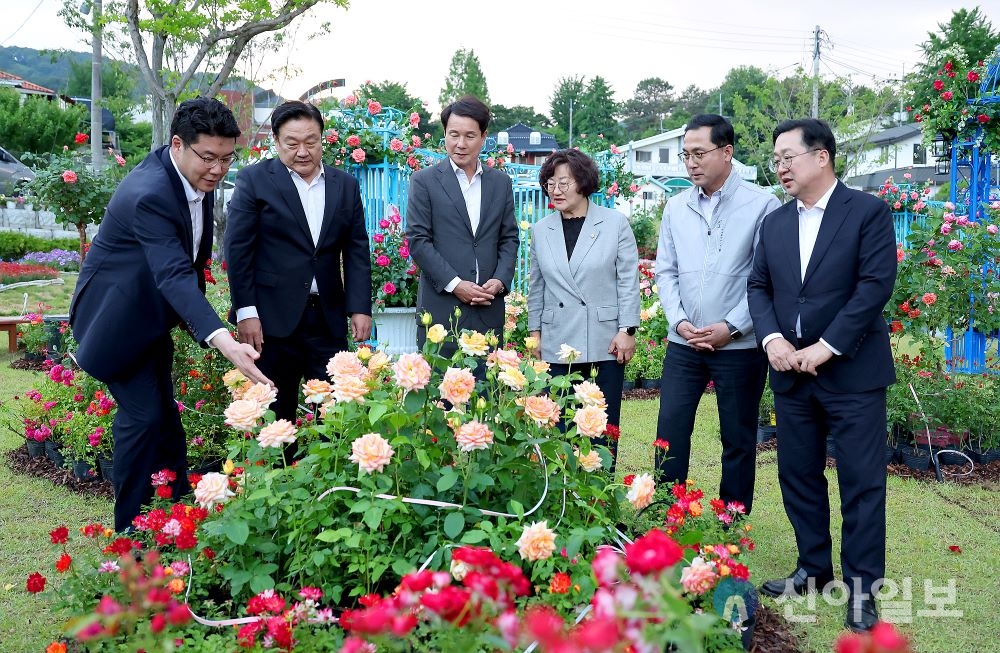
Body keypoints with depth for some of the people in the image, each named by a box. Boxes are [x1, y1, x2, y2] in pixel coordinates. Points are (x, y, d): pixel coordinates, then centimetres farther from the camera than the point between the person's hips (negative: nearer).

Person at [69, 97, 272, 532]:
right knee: (143, 416, -10)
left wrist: (194, 319, 6)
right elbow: (174, 275, -45)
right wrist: (221, 341, -56)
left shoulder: (199, 178, -7)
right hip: (119, 316, -9)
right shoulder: (149, 194, -34)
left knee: (165, 416, 14)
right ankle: (132, 532, 3)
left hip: (151, 314, 9)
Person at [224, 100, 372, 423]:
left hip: (329, 317, 3)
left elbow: (357, 250, 9)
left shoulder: (346, 185, 10)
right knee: (275, 415, 4)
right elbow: (238, 248, -4)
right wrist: (246, 311, -10)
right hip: (273, 318, -3)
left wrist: (360, 308, 0)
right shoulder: (254, 179, -1)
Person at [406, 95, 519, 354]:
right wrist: (454, 284, -12)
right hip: (440, 310, -3)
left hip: (489, 311, 3)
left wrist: (500, 280, -5)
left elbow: (509, 238, 13)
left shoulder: (501, 183, 13)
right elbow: (418, 240, -4)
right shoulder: (424, 181, 2)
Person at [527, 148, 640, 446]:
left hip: (606, 342, -2)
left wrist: (627, 330, -6)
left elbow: (629, 281, -1)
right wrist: (535, 331, 13)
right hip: (557, 344, 2)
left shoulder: (615, 223, -1)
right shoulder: (540, 230, 8)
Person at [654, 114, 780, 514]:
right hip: (684, 344, 4)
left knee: (738, 440, 7)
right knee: (670, 433, 3)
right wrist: (679, 321, -6)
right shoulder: (676, 208, 8)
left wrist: (731, 327, -15)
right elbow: (665, 271, 9)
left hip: (739, 345, -4)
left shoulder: (762, 205, -6)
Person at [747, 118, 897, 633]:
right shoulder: (775, 223, 12)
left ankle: (862, 586, 10)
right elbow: (758, 286, 9)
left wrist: (825, 347, -17)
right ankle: (814, 571, 25)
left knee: (861, 480, -1)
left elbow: (875, 285, -13)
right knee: (798, 475, 11)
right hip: (791, 373, 6)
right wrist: (772, 338, -10)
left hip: (852, 371, -5)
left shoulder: (868, 212, -5)